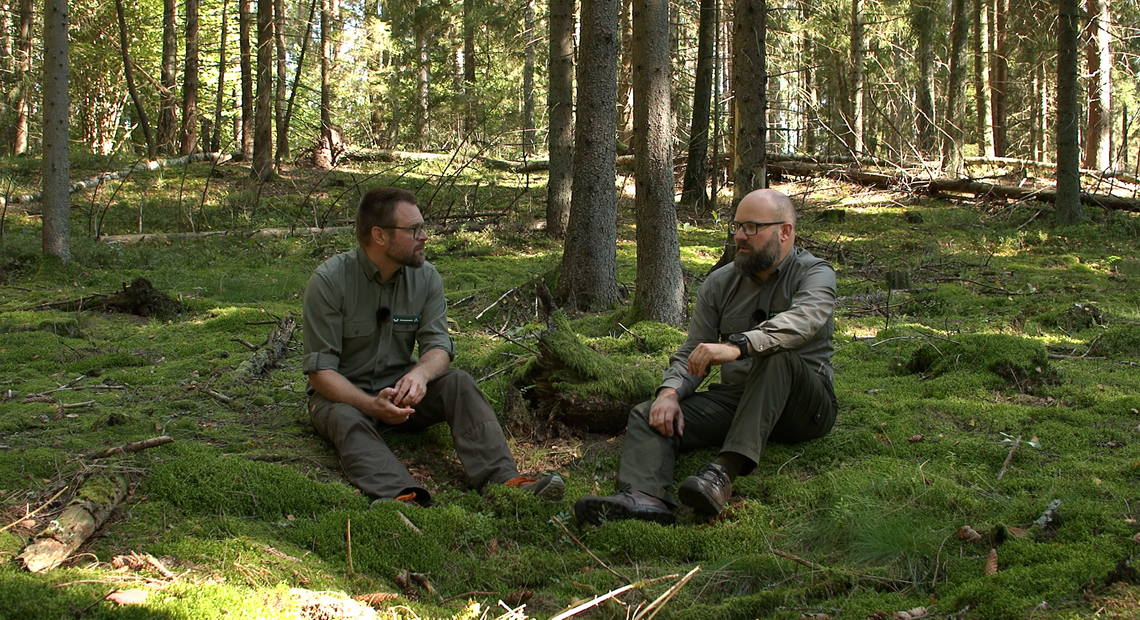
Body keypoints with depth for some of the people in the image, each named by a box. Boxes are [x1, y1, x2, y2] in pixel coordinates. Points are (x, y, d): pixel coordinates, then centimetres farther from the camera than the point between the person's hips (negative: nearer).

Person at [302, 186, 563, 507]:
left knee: (458, 383, -23)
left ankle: (503, 481, -42)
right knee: (347, 420, -36)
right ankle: (403, 498, -62)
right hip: (344, 394, -3)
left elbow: (438, 345, -8)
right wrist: (371, 405, -36)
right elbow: (320, 371, -18)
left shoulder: (426, 277, -3)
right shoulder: (329, 280, -16)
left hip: (399, 386, 4)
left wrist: (420, 373, -33)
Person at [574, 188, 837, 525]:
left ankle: (725, 471, -45)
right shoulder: (720, 283, 10)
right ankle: (644, 496, -46)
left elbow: (803, 320, -28)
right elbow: (692, 353, 9)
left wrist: (738, 346, -44)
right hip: (734, 400, 5)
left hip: (804, 405, -5)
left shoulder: (814, 274, -4)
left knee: (777, 356, -36)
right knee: (647, 416, -15)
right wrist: (670, 392, -14)